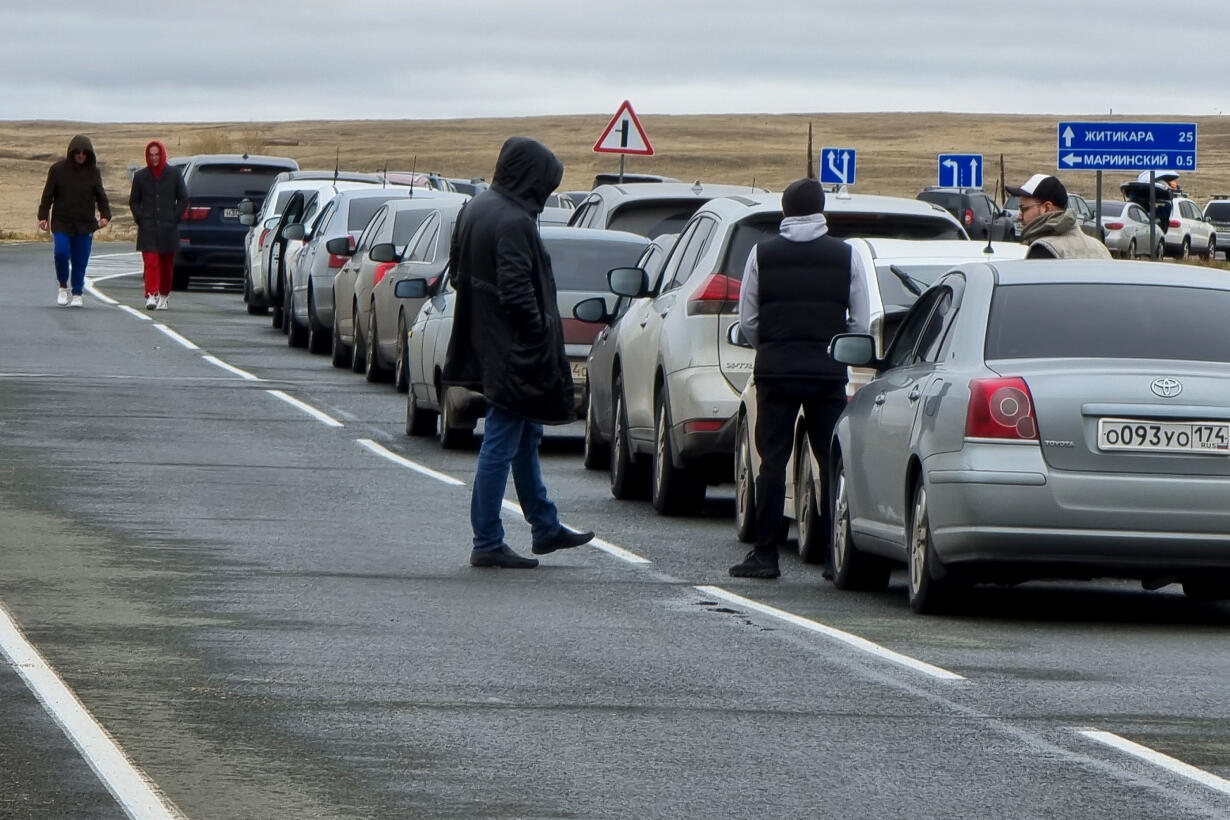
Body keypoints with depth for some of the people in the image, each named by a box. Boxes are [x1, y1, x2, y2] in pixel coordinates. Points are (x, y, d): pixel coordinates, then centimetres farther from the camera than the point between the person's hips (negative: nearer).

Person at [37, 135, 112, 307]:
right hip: (61, 223, -1)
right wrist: (43, 217, -6)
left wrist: (105, 215, -5)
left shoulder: (93, 172, 5)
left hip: (85, 225, 1)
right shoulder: (58, 170, 0)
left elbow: (101, 196, 10)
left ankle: (77, 294, 15)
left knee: (80, 261, 2)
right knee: (61, 252, -18)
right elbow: (48, 195, 2)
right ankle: (63, 287, 4)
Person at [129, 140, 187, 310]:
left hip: (168, 227, 1)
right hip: (148, 228, 0)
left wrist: (175, 218, -2)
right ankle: (151, 296, -19)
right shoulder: (140, 176, 7)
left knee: (167, 264, 8)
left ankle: (164, 296, 22)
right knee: (150, 263, -12)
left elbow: (183, 198, 7)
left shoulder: (174, 174, 4)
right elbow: (133, 201, 13)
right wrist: (139, 218, 0)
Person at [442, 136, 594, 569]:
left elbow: (457, 273, 15)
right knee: (502, 442, -3)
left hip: (487, 347, 10)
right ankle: (487, 545, 1)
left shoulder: (475, 210, 7)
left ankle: (545, 528, 32)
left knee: (525, 438, 21)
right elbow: (516, 292, -26)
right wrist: (541, 335, -16)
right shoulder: (513, 222, -22)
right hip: (513, 352, -10)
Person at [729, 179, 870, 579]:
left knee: (772, 460, 3)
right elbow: (861, 324, 2)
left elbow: (747, 321, 2)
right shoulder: (845, 256, 2)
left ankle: (765, 554, 1)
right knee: (833, 462, 4)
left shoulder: (763, 254, 2)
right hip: (828, 371, 0)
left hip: (775, 367, 0)